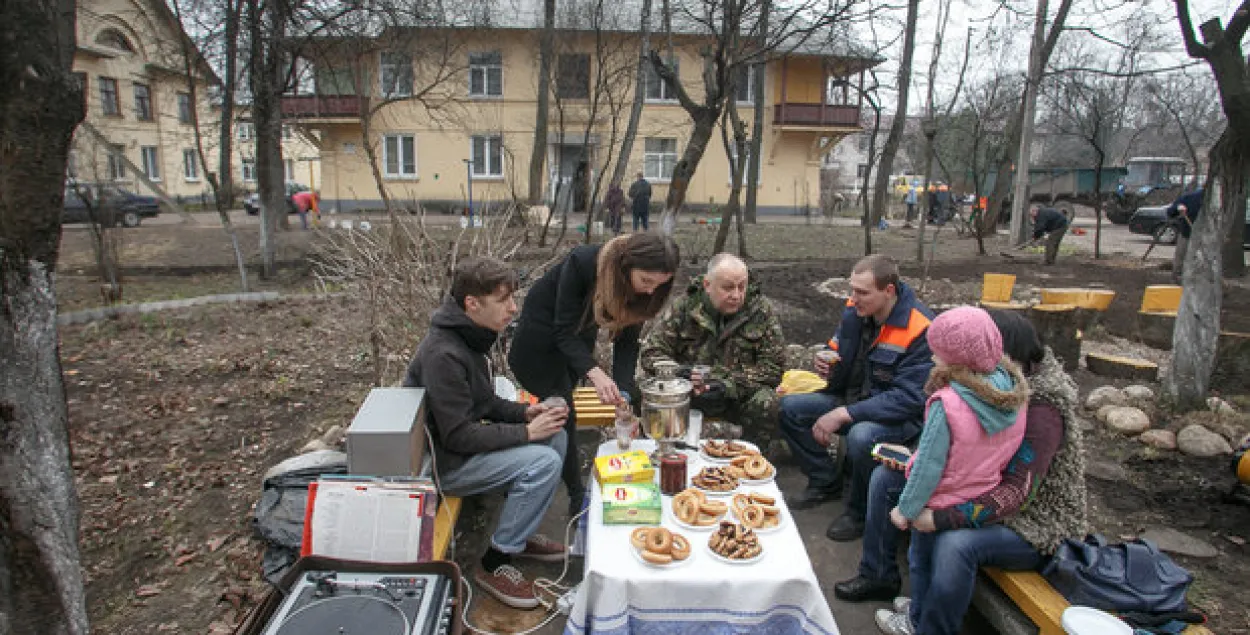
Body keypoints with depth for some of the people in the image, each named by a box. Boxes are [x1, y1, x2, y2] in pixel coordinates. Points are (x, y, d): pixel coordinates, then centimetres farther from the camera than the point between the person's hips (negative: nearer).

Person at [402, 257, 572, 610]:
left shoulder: (468, 338, 3)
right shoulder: (444, 355, -27)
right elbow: (459, 437, -26)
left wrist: (524, 412, -3)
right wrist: (526, 432, -21)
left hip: (460, 442, 10)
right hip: (440, 462, -9)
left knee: (555, 437, 2)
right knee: (543, 461, -22)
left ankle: (520, 534, 16)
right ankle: (495, 564, -7)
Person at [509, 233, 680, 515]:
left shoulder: (641, 285, -21)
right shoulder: (582, 262, -37)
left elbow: (626, 341, -18)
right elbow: (564, 331, -34)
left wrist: (625, 396, -30)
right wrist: (594, 372, -49)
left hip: (578, 339, 5)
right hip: (542, 336, -5)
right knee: (562, 414, -6)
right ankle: (578, 497, 7)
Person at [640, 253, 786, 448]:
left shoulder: (761, 310, -6)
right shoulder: (683, 307, -5)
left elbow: (773, 367, -9)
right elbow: (651, 353, -6)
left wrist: (730, 385, -23)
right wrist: (679, 374, -28)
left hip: (738, 394, 0)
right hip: (686, 392, 0)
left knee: (765, 402, -30)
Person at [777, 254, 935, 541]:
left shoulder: (921, 329, -24)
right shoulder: (854, 311, -4)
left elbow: (909, 398, -27)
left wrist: (844, 414, -29)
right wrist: (829, 364, -13)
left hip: (903, 417, -7)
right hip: (853, 397, 7)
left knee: (861, 436, -37)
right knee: (790, 408, -5)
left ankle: (860, 512, -7)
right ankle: (825, 482, 13)